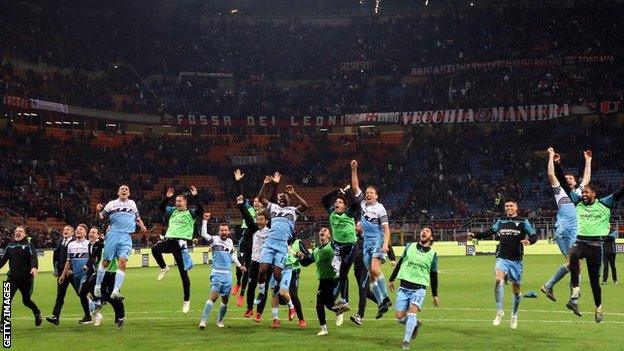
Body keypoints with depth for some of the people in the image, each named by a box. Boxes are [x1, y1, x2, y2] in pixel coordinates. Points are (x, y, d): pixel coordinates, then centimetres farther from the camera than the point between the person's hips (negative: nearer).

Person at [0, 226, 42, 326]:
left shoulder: (28, 246, -1)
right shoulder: (10, 246, 12)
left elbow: (34, 257, -16)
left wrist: (34, 267, -35)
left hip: (27, 278, -3)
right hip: (12, 278, 3)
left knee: (26, 301, 9)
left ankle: (37, 313, 38)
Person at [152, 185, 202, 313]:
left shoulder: (190, 213, 2)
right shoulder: (172, 211, 17)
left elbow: (200, 210, -16)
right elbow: (161, 207, 13)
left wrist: (195, 196, -23)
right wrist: (167, 197, 0)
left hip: (181, 243, -4)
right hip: (169, 240, 4)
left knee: (183, 272, -1)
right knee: (155, 249, -29)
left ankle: (186, 300, 10)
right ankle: (163, 268, 1)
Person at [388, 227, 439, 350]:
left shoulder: (432, 254, 3)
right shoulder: (409, 247, 6)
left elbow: (434, 275, 11)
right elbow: (400, 263, 16)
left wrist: (435, 295, 14)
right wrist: (391, 280, 18)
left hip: (419, 288, -2)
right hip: (404, 287, 2)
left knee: (412, 313, -21)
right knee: (399, 317, -3)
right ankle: (415, 324, 27)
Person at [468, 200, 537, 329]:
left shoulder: (523, 222, 1)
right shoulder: (500, 221, 10)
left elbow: (534, 235, -2)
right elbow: (490, 232, 23)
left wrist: (529, 241, -24)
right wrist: (475, 235, 13)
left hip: (516, 260, -1)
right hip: (502, 259, 1)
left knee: (516, 289, 7)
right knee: (499, 279, -27)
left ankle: (514, 315, 32)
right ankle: (499, 312, -20)